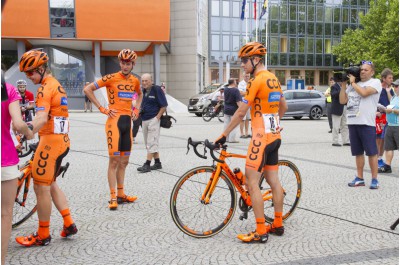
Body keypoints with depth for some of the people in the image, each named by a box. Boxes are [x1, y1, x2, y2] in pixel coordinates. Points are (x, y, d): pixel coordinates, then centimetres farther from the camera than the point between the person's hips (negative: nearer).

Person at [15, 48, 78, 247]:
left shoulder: (45, 88, -14)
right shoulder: (57, 85, 16)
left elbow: (41, 119, -27)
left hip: (51, 141, -10)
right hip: (61, 140, 10)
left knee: (41, 187, -1)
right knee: (50, 184, 19)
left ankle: (43, 235, 9)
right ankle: (69, 224, 21)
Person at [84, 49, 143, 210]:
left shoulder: (134, 80, 10)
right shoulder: (111, 78, -7)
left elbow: (140, 94, 32)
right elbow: (87, 89, -7)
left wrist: (136, 109, 15)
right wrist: (102, 109, -9)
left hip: (128, 121, 6)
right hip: (114, 120, -6)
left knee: (124, 161, 11)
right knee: (114, 160, -6)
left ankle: (121, 194, 21)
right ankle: (113, 198, 0)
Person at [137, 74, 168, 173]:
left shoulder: (157, 90, -9)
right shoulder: (143, 91, 12)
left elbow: (164, 106, -10)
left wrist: (157, 117, -15)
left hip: (153, 120, -8)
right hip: (144, 120, 8)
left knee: (151, 142, -9)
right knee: (149, 143, 11)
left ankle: (147, 164, -10)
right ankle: (157, 163, 19)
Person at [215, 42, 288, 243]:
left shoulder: (257, 80, -14)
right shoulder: (273, 79, 13)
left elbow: (240, 113, -16)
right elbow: (283, 107, 23)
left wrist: (223, 135, -11)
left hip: (261, 136, -9)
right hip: (274, 135, 9)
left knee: (252, 182, -7)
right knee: (273, 181, 14)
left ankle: (260, 232, -6)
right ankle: (278, 225, 22)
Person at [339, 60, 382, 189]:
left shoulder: (375, 82, -1)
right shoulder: (353, 85, 17)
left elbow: (364, 92, -19)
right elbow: (342, 100, 14)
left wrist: (352, 82, -5)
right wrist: (343, 84, 7)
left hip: (366, 123, -6)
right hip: (352, 122, 6)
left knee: (371, 152, -1)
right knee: (358, 152, 11)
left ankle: (374, 179, 5)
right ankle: (359, 178, 17)